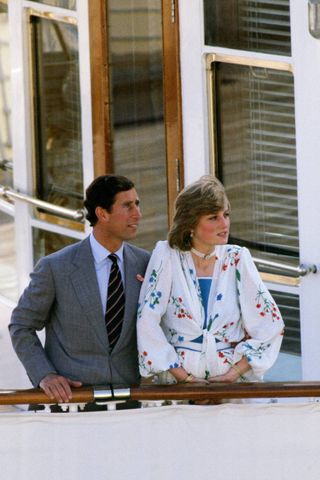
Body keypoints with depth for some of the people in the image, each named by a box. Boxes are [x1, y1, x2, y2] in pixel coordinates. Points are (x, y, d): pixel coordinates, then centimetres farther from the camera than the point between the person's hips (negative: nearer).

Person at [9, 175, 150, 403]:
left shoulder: (143, 263, 6)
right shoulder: (55, 267, -4)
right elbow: (21, 327, 4)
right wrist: (44, 375, -9)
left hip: (126, 392, 3)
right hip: (68, 394, -3)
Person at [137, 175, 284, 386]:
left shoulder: (237, 258, 6)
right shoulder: (167, 256, 2)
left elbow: (270, 324, 5)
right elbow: (147, 323, -2)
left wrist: (233, 374, -4)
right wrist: (185, 378, -7)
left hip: (232, 382, 1)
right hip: (177, 383, -1)